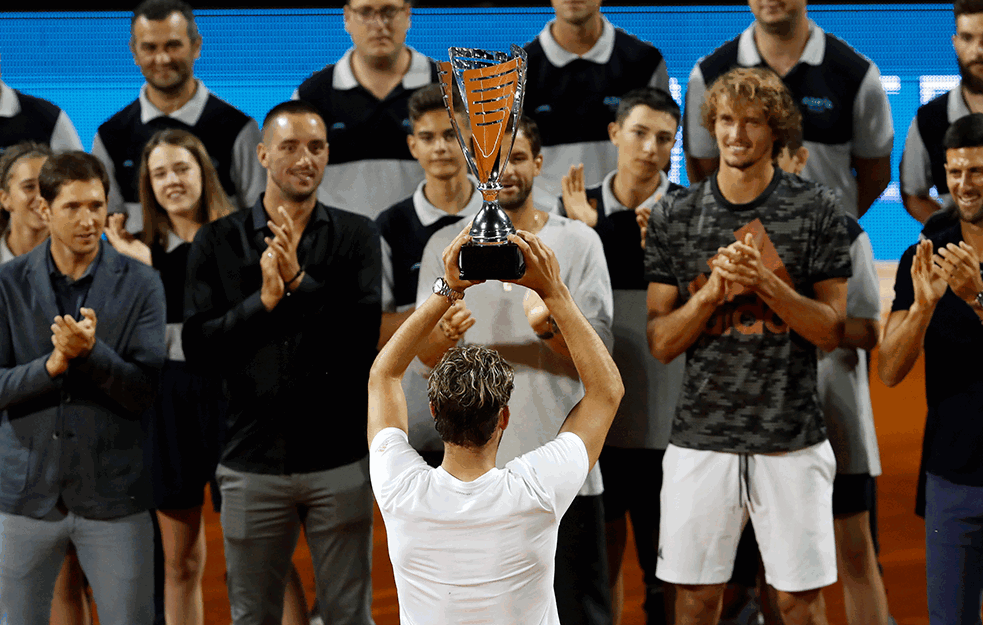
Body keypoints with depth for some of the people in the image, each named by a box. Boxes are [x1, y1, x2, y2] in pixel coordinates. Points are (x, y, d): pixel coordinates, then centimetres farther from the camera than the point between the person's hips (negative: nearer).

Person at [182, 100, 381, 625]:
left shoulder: (356, 237, 3)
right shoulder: (217, 242, 3)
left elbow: (368, 332, -10)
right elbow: (197, 346, -5)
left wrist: (299, 281, -18)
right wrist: (264, 301, -17)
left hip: (339, 459, 0)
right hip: (253, 460, 1)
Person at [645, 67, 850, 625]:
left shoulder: (817, 209, 1)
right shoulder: (674, 216, 5)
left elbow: (833, 330, -1)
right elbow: (661, 343, 3)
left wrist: (765, 283, -16)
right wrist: (715, 288, -14)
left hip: (792, 439, -1)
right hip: (702, 434, 1)